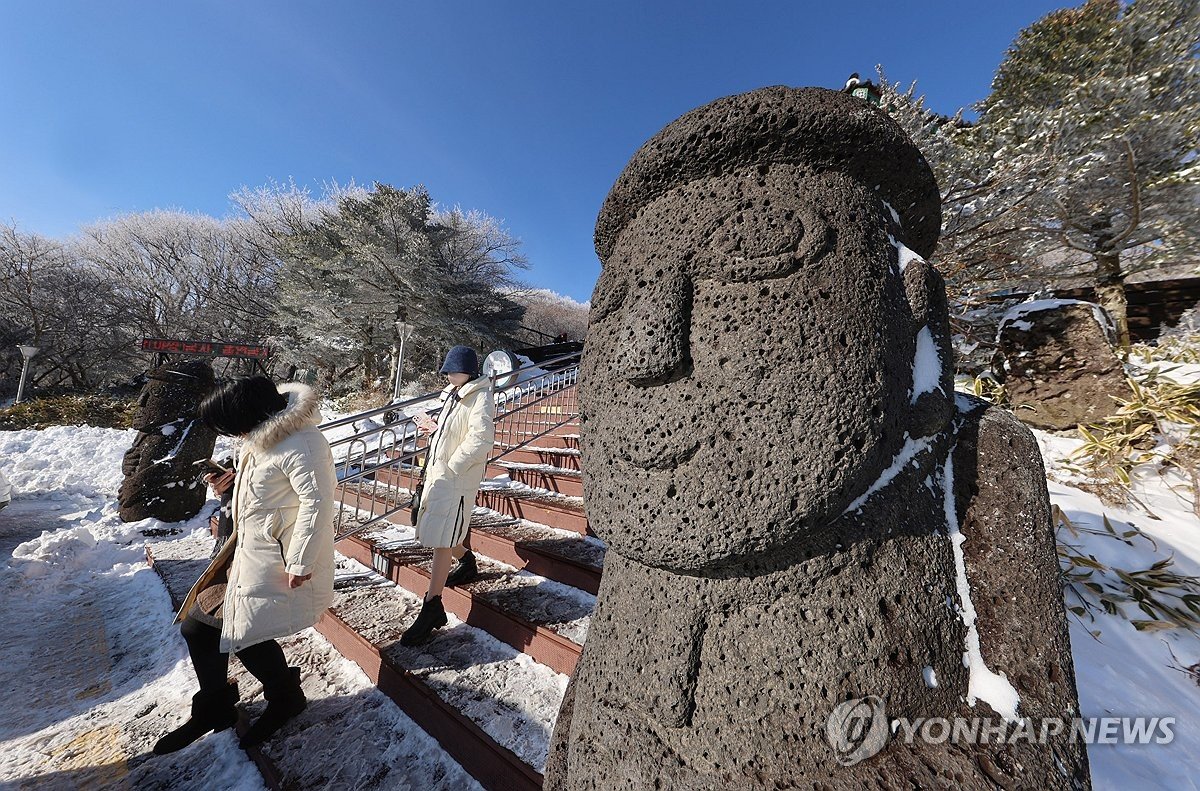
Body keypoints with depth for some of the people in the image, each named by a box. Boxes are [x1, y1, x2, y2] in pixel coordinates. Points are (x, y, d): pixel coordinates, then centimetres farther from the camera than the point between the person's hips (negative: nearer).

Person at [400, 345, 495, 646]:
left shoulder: (480, 398, -15)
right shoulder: (455, 395, 14)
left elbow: (481, 439, -25)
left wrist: (451, 466, -19)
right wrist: (433, 462, 8)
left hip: (457, 479, -9)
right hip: (437, 473, 10)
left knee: (442, 540, -5)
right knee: (433, 530, 20)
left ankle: (432, 608, 6)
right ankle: (467, 561, 42)